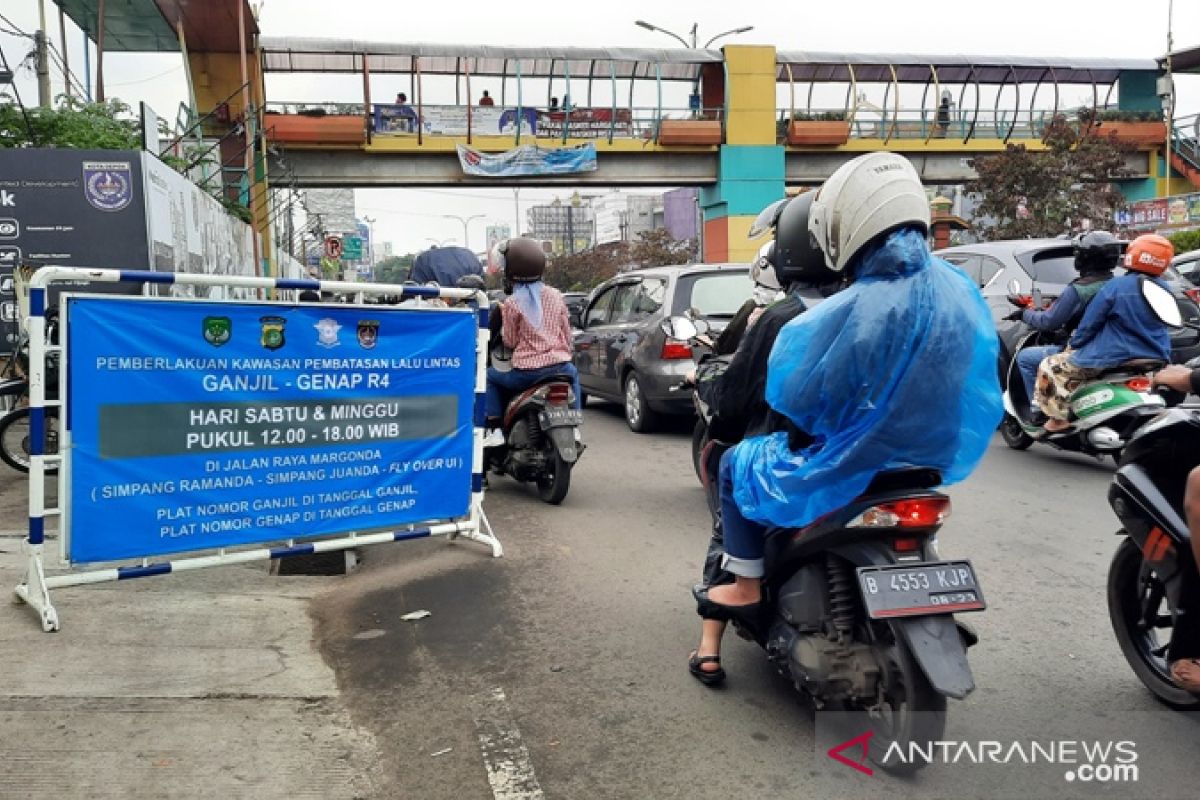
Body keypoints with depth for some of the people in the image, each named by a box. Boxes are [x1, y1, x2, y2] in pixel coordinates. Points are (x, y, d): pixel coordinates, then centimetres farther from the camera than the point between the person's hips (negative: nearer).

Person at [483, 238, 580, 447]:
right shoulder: (555, 296, 6)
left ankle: (494, 430, 7)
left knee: (490, 376, 20)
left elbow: (510, 341, 0)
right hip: (560, 367, 4)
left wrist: (504, 323, 16)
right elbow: (567, 334, 12)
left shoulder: (512, 303, -6)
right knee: (573, 373, 37)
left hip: (526, 372, -4)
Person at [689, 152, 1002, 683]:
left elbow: (791, 395, -18)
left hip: (850, 473, -7)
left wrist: (770, 332, -1)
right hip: (932, 459, 7)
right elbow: (974, 382, 7)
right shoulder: (961, 291, -6)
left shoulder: (846, 311, -28)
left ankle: (746, 590, 22)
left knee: (737, 464, 19)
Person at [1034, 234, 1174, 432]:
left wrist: (1072, 345, 5)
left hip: (1113, 360, -7)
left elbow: (1090, 323, -11)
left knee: (1050, 367, 2)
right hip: (1156, 361, 7)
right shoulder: (1163, 290, 4)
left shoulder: (1116, 286, -16)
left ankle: (1059, 418, -6)